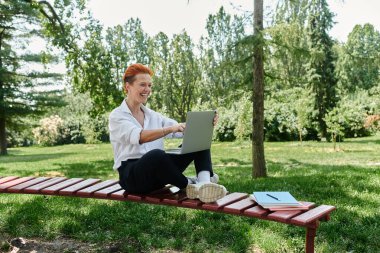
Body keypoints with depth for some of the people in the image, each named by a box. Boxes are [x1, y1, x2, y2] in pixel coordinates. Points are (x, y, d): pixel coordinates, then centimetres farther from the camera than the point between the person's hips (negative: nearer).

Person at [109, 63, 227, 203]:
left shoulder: (153, 115, 15)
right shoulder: (117, 116, -3)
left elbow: (184, 131, 2)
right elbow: (139, 137, -25)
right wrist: (171, 129, -39)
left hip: (158, 171, 6)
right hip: (132, 175, -6)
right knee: (156, 154, -41)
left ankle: (204, 183, -37)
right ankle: (189, 185, -18)